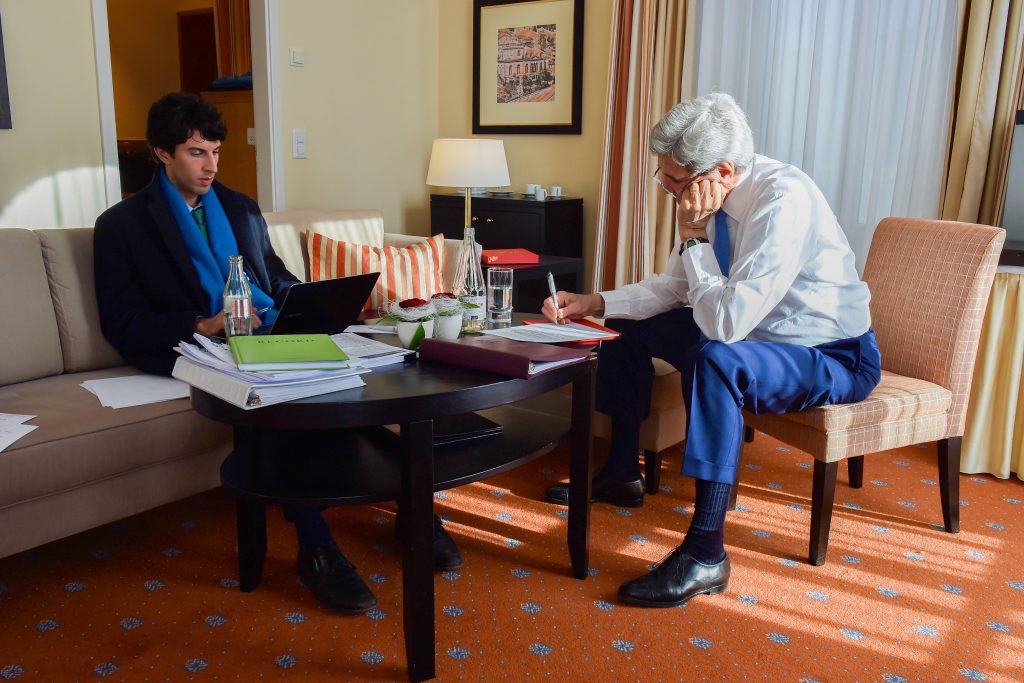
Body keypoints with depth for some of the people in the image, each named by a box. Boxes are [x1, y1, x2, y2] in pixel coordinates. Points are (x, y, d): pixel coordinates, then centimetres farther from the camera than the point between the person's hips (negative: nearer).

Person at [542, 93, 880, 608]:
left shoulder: (783, 199, -31)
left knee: (716, 361, -38)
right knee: (627, 326, 6)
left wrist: (695, 236, -27)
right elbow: (673, 288, 5)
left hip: (833, 357, -8)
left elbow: (728, 321, -36)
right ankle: (622, 475, 21)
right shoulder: (707, 197, -7)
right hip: (755, 333, 8)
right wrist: (592, 303, -6)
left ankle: (705, 556, -28)